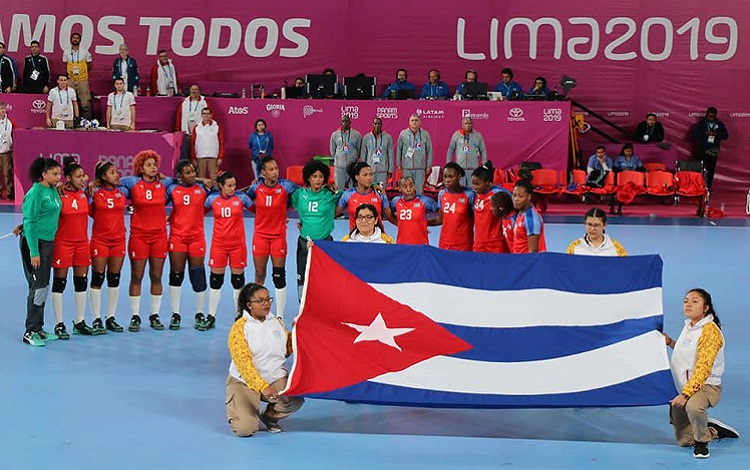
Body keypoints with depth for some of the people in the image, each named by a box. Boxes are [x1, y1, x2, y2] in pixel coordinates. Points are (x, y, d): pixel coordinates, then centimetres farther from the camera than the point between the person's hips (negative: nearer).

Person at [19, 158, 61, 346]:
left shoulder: (53, 190, 10)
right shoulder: (35, 193, -15)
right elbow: (30, 223, -16)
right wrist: (34, 252, -19)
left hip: (48, 242, 8)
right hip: (34, 243, -8)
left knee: (43, 287, 11)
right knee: (38, 287, -8)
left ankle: (38, 328, 18)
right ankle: (30, 332, -1)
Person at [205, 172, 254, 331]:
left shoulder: (241, 197, -2)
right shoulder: (212, 198, 0)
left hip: (238, 244, 0)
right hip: (218, 244, 0)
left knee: (238, 280, 5)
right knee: (215, 280, 3)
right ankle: (211, 317, 12)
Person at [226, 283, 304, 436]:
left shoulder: (276, 322, 7)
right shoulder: (239, 328, -11)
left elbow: (286, 351, 12)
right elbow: (244, 363, -19)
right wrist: (262, 387, -29)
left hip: (276, 378, 4)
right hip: (245, 382, -4)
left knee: (296, 401, -27)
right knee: (245, 430, -20)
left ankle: (270, 416, 7)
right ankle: (239, 410, 19)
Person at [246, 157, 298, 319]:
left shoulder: (285, 186, -11)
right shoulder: (256, 187, -4)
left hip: (279, 235, -2)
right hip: (260, 235, 2)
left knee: (279, 276, -1)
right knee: (259, 275, 7)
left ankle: (280, 316, 8)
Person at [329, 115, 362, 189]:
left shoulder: (357, 134, 0)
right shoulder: (334, 135, 5)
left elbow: (359, 149, 8)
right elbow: (332, 150, 15)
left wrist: (354, 160, 10)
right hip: (339, 166, 1)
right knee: (339, 188, 2)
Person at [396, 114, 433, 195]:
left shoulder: (425, 134, 3)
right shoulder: (403, 134, 4)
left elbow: (429, 151, 6)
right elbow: (398, 150, 8)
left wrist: (429, 166, 4)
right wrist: (398, 165, 7)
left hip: (420, 168, 0)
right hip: (406, 168, 0)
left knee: (419, 189, 1)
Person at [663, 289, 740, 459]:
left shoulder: (710, 330, -17)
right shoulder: (688, 326, 8)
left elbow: (703, 368, -25)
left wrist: (686, 394, -30)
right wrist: (670, 342, 11)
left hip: (706, 386, -8)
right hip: (685, 388, 8)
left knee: (693, 406, -43)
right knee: (683, 440, 10)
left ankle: (701, 442, -15)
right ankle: (714, 430, 35)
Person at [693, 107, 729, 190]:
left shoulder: (720, 124, 6)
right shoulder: (701, 123, 2)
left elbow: (726, 136, 4)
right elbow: (695, 133, -5)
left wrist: (717, 134, -15)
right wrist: (705, 133, -19)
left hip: (714, 150, 1)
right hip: (703, 149, -1)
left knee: (711, 169, 3)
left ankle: (708, 187, 10)